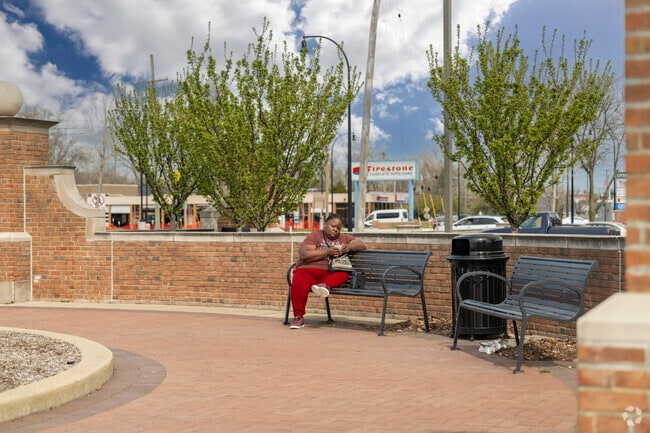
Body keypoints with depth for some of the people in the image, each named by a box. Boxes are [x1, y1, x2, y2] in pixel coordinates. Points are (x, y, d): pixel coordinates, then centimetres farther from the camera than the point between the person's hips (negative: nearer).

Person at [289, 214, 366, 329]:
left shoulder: (344, 238, 22)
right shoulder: (315, 235, 9)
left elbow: (361, 245, 13)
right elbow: (304, 254, -6)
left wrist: (350, 246, -9)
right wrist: (327, 252, -13)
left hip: (329, 274, 3)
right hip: (308, 271, -3)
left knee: (344, 273, -28)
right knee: (299, 283, -35)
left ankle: (325, 285, -50)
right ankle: (298, 317, -26)